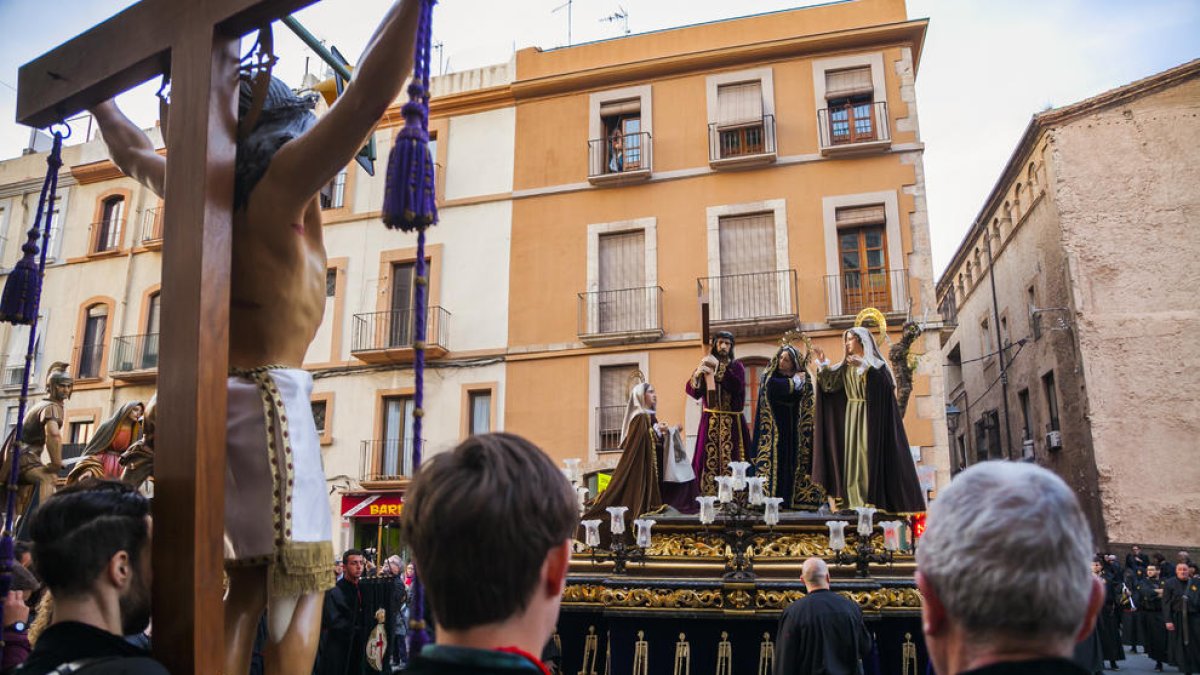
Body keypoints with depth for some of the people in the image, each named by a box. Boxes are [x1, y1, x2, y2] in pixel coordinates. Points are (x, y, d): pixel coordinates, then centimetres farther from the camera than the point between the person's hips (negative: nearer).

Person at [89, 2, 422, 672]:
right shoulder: (285, 175, -7)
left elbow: (133, 150, 33)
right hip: (269, 393, -7)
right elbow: (369, 96, -18)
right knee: (299, 579, -4)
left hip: (204, 393, 7)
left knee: (245, 579, 10)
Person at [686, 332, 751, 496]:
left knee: (731, 459, -6)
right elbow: (692, 391, -1)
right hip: (711, 422, 1)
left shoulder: (736, 366, 6)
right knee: (709, 459, -5)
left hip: (732, 422, -1)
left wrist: (719, 368, -18)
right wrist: (697, 373, -20)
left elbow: (738, 386, -15)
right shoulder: (705, 365, 9)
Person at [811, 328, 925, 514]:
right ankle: (856, 499, 0)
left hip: (870, 415, -6)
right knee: (853, 453, 0)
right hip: (852, 415, 6)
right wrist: (822, 363, 1)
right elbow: (829, 382, 10)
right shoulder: (846, 366, 16)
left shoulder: (874, 361, 0)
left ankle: (872, 500, -9)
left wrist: (864, 366, -24)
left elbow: (885, 383, -17)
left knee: (870, 452, -10)